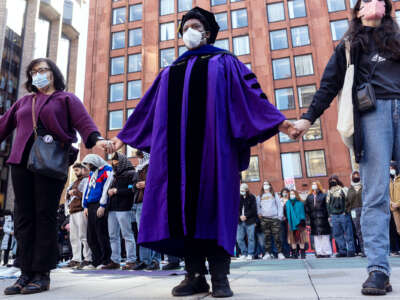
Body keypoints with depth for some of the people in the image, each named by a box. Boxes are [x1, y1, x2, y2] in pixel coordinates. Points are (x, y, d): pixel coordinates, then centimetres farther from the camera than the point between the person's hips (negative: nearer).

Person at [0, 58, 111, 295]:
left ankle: (42, 273, 2)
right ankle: (27, 272, 9)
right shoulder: (24, 102, 25)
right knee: (24, 217, 2)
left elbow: (83, 121, -5)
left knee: (45, 216, -5)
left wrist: (96, 139, -25)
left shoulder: (66, 99, 11)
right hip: (22, 161, 5)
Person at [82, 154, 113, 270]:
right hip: (90, 206, 8)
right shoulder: (91, 173, 24)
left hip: (100, 206, -8)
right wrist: (85, 206, 12)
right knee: (91, 236, 7)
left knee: (101, 234, -7)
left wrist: (102, 206, -16)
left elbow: (106, 188, -11)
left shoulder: (107, 170, -2)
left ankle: (106, 261, 0)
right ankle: (96, 261, 14)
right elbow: (87, 189, 22)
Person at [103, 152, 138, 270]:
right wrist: (110, 191, 5)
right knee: (113, 236, 8)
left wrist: (116, 191, -9)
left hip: (123, 209, -8)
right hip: (112, 209, 8)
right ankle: (115, 261, 14)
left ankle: (131, 260, 2)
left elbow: (131, 190, -12)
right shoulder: (115, 175, 23)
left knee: (127, 235, -4)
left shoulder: (131, 173, -1)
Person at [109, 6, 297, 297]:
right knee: (184, 205, -3)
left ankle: (220, 276, -2)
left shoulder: (224, 62, 15)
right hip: (178, 147, 4)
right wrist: (125, 136, 25)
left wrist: (278, 121, -9)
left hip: (212, 144, -4)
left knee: (213, 202, -8)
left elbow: (250, 93, 4)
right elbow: (147, 108, 26)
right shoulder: (170, 72, 25)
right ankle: (196, 275, 3)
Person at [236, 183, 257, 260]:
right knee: (239, 238, 4)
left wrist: (245, 216, -14)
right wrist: (240, 216, -10)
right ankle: (244, 253, 17)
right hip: (240, 222, 4)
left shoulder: (252, 197, 0)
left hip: (250, 221, -3)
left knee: (251, 238, 1)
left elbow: (253, 209, -6)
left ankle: (250, 254, 12)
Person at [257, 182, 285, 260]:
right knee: (267, 237, 1)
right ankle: (268, 253, 6)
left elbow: (279, 205, 7)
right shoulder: (260, 196, 16)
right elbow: (257, 206, 17)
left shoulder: (274, 195, 12)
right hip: (264, 219, 1)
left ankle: (280, 253, 1)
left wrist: (280, 216, -2)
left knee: (277, 237, -5)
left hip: (275, 218, -1)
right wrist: (259, 213, 0)